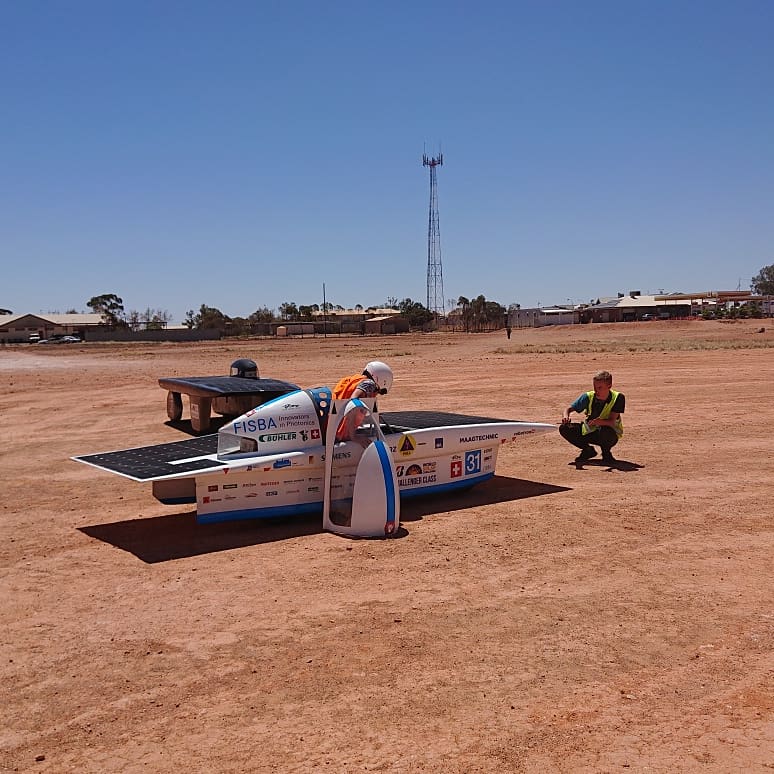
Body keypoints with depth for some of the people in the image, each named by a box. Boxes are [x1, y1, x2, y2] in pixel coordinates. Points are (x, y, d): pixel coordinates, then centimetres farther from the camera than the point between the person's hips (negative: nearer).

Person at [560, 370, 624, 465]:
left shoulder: (618, 398, -20)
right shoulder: (588, 396, -13)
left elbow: (612, 421, -27)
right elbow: (569, 408, -10)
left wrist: (601, 422, -49)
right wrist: (565, 416, -35)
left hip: (611, 435, -4)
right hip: (589, 432, 4)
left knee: (605, 430, -41)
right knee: (564, 428, -15)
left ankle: (606, 453, -6)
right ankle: (588, 450, 7)